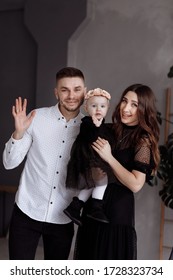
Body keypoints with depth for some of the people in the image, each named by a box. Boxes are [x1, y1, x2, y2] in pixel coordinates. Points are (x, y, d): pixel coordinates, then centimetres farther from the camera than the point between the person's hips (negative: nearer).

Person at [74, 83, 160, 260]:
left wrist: (109, 158, -19)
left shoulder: (143, 141, -11)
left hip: (118, 209, -7)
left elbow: (136, 184, -20)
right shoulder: (112, 131, 8)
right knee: (91, 259, 17)